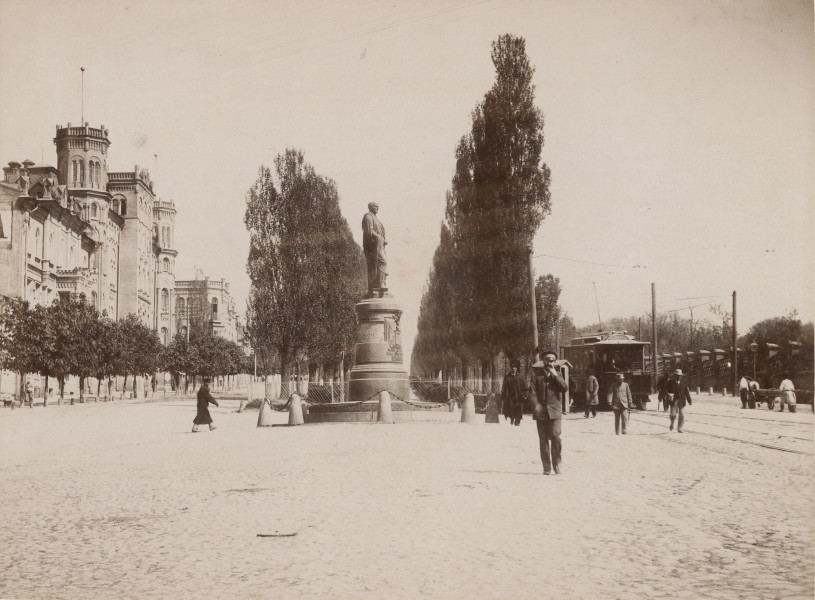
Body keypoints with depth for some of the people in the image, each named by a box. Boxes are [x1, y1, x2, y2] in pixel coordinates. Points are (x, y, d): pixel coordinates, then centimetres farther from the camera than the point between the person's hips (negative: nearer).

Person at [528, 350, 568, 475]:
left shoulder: (557, 375, 15)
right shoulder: (537, 375, 10)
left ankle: (556, 464, -3)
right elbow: (532, 392, 1)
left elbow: (564, 388, -1)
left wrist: (555, 375, -7)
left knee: (555, 437, -13)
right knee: (543, 440, 1)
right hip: (541, 412, 0)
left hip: (554, 411, 0)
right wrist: (536, 405, -14)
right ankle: (546, 467, 6)